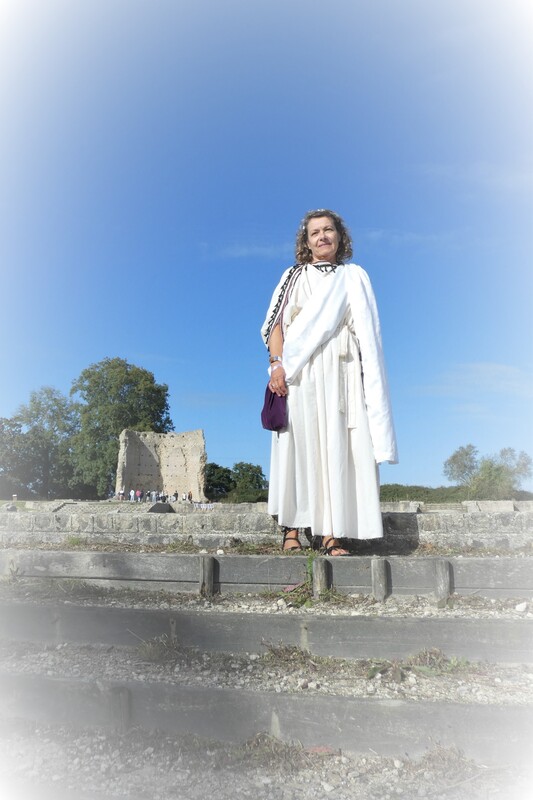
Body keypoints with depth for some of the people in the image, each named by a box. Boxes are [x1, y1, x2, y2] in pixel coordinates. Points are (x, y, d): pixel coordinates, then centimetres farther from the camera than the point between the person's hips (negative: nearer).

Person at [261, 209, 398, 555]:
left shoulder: (355, 277, 19)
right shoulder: (294, 276, 16)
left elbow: (367, 331, 13)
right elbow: (275, 323, 6)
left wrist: (370, 379, 0)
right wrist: (277, 364, -11)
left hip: (341, 371, 1)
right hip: (300, 371, -1)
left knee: (337, 446, -7)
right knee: (299, 444, -7)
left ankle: (331, 533, -7)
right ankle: (292, 529, -5)